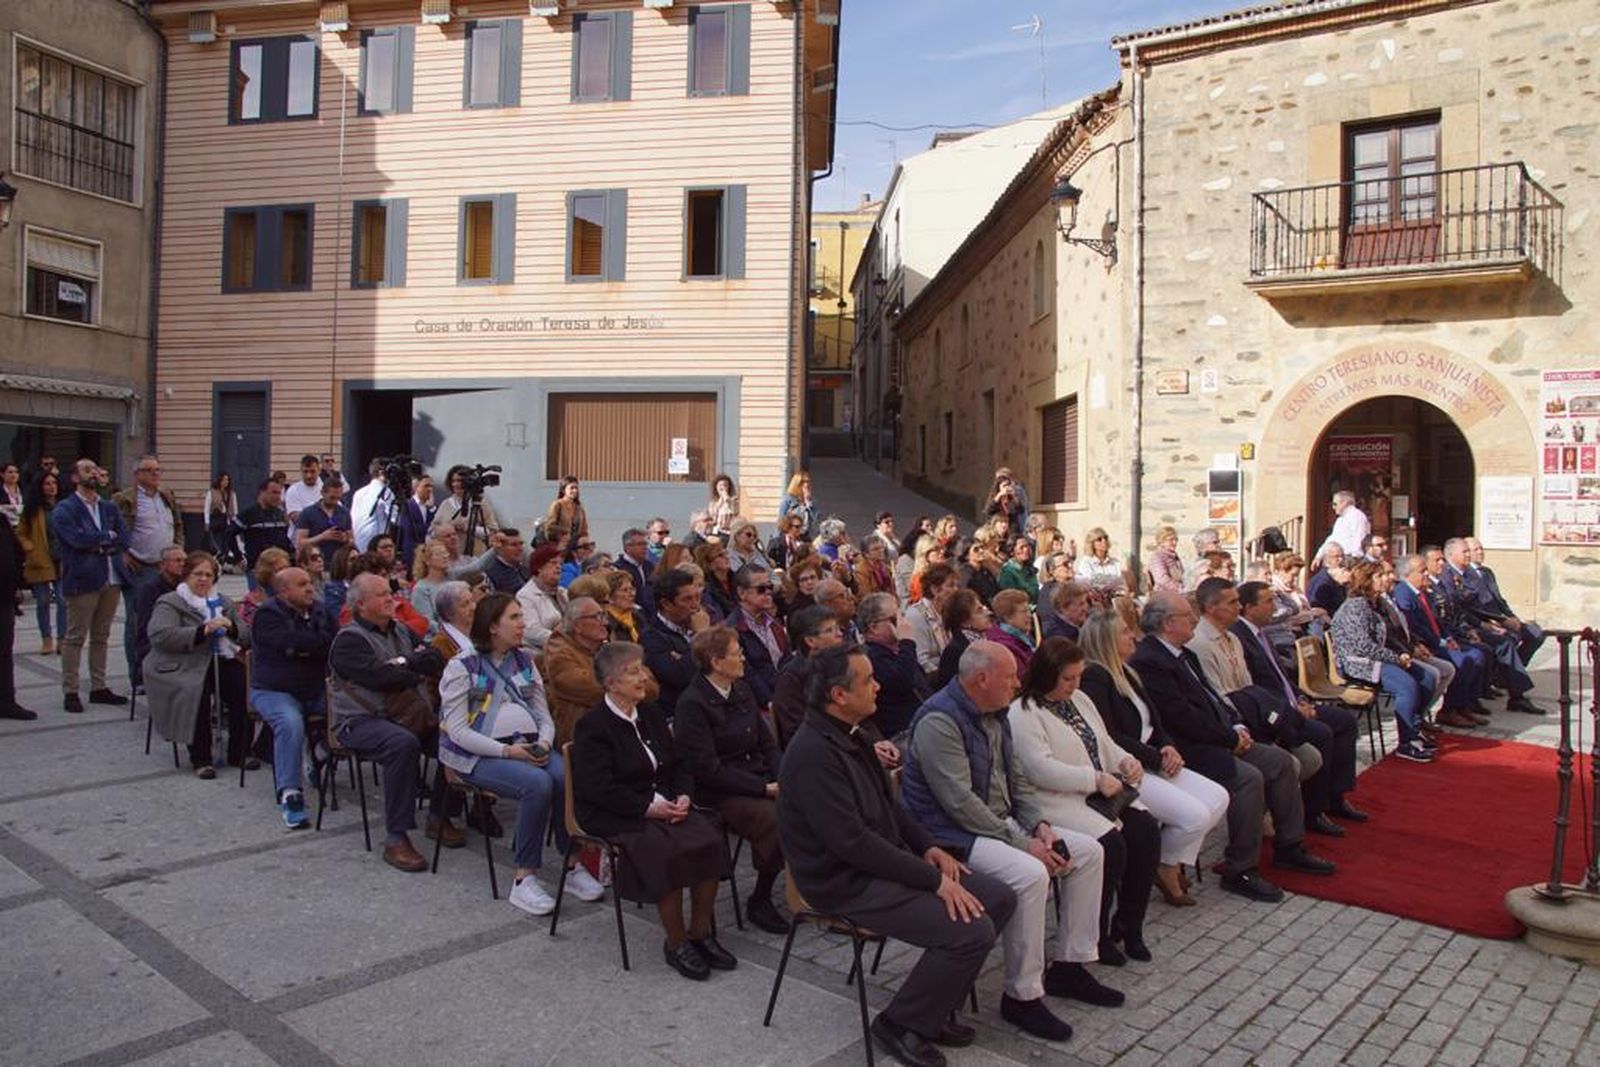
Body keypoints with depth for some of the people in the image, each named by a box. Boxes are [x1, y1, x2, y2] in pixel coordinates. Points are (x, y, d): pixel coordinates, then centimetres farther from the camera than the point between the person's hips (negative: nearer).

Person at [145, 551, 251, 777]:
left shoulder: (223, 603, 22)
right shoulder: (169, 603, 6)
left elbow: (246, 639, 17)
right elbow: (159, 636, -13)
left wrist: (231, 628, -6)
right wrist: (202, 631, -20)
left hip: (221, 661, 4)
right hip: (184, 666, -4)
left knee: (245, 686, -25)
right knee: (198, 691, -34)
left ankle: (239, 752, -10)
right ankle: (200, 758, -19)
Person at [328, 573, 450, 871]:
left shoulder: (402, 632, 19)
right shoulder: (349, 640, -3)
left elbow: (436, 659, 6)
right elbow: (381, 678, -18)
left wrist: (403, 663, -9)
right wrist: (418, 671, -1)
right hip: (361, 720, -6)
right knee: (404, 743, -36)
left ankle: (439, 816, -1)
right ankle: (396, 838, -29)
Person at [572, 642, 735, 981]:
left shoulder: (651, 713, 14)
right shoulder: (592, 726, -8)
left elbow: (679, 762, 17)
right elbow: (598, 788, -16)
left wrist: (683, 795, -3)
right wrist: (648, 808, -20)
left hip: (664, 804, 7)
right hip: (615, 815, -6)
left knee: (711, 839, -19)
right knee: (669, 851, -31)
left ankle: (700, 933, -5)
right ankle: (675, 944, -12)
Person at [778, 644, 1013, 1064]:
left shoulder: (849, 735, 9)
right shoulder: (815, 752, -23)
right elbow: (853, 842, -26)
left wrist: (928, 847, 2)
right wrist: (933, 879, -21)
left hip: (883, 860, 10)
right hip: (847, 882, -10)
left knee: (999, 898, 2)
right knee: (972, 930, -22)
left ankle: (935, 1005, 15)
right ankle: (901, 1024, 0)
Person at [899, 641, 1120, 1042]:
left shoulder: (994, 715, 10)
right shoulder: (939, 720, -21)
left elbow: (1019, 779, 15)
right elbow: (960, 803, -25)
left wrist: (1040, 825, -4)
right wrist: (1023, 843, -21)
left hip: (1002, 824, 10)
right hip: (953, 835, -10)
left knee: (1089, 851, 3)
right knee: (1030, 875, -32)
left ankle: (1069, 967, 12)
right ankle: (1022, 996, -15)